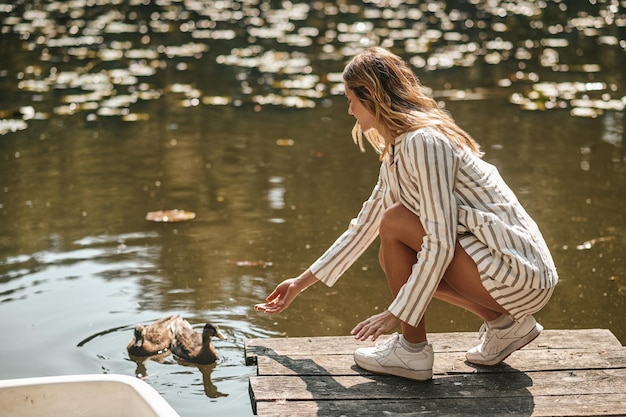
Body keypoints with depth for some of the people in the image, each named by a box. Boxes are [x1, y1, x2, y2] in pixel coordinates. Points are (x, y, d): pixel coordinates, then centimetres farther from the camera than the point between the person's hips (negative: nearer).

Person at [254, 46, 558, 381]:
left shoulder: (423, 142, -18)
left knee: (395, 222, -12)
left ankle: (412, 351, -1)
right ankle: (504, 324, 13)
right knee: (392, 258, 16)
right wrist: (301, 283, 25)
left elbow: (441, 243, -23)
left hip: (520, 273, -10)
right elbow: (364, 226, 21)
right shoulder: (397, 151, 12)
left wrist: (398, 314, -17)